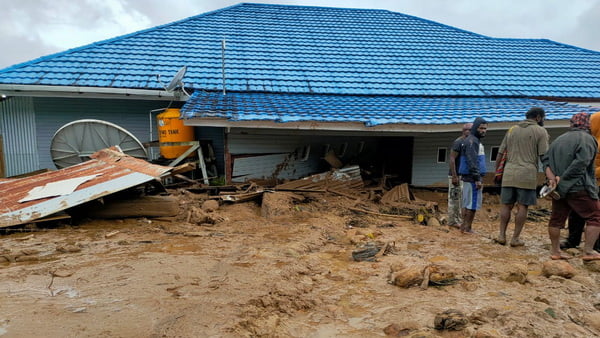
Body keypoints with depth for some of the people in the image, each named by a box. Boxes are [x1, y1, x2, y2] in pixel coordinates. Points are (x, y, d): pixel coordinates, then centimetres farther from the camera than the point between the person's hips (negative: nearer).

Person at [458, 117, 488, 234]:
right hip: (472, 177, -10)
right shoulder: (471, 141, -12)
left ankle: (464, 226, 15)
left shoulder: (476, 140, 20)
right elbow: (471, 162, -20)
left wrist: (480, 178, 20)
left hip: (468, 177, 10)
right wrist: (477, 179, -22)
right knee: (473, 203, -8)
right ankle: (467, 228, -5)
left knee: (467, 202, 10)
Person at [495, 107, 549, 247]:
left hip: (509, 173, 4)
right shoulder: (540, 131, 3)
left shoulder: (512, 129, 15)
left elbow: (501, 153, 13)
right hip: (528, 174, -4)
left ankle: (502, 235, 8)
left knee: (506, 205, 9)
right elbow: (544, 156, -5)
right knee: (522, 207, 3)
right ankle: (515, 238, 6)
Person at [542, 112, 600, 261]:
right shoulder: (587, 139, -5)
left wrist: (551, 178, -6)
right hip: (579, 187, -7)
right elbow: (580, 163, -19)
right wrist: (562, 180, -14)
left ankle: (555, 251, 17)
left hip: (559, 188, 7)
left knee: (557, 219, 12)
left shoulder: (559, 139, 15)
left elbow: (546, 160, 5)